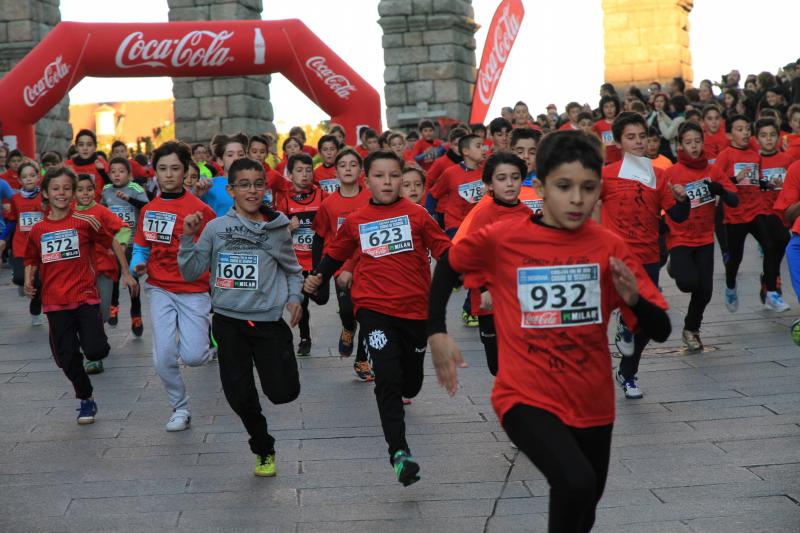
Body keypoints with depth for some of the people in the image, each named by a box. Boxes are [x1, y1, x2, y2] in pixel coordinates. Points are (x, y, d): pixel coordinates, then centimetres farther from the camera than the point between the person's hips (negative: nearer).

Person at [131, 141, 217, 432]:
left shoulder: (199, 209, -9)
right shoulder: (149, 210, 6)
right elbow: (141, 248, 14)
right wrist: (137, 265, -7)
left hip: (193, 291, -3)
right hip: (160, 290, 3)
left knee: (192, 356, -12)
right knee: (163, 358, -4)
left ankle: (208, 330, 24)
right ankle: (180, 408, 20)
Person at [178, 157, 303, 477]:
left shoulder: (278, 228, 1)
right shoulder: (216, 228, -1)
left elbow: (293, 270, 15)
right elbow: (191, 273, 0)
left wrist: (294, 297, -2)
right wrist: (188, 238, -12)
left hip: (269, 321, 0)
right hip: (229, 322, 0)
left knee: (283, 393, -8)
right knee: (240, 396, 2)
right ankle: (263, 448, 29)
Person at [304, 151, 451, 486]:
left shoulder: (417, 215, 0)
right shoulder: (356, 221, 4)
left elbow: (445, 251, 1)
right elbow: (336, 254, 19)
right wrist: (318, 277, 6)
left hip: (415, 308, 1)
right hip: (374, 309, -1)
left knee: (411, 382, 15)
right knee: (387, 377, -19)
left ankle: (396, 396, 54)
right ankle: (399, 452, -20)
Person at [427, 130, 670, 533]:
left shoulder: (610, 247, -6)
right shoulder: (501, 239, -11)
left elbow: (660, 331, -6)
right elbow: (448, 265, 9)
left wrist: (633, 298, -25)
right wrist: (437, 333, 1)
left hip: (592, 403, 4)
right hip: (527, 398, -4)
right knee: (577, 482, -30)